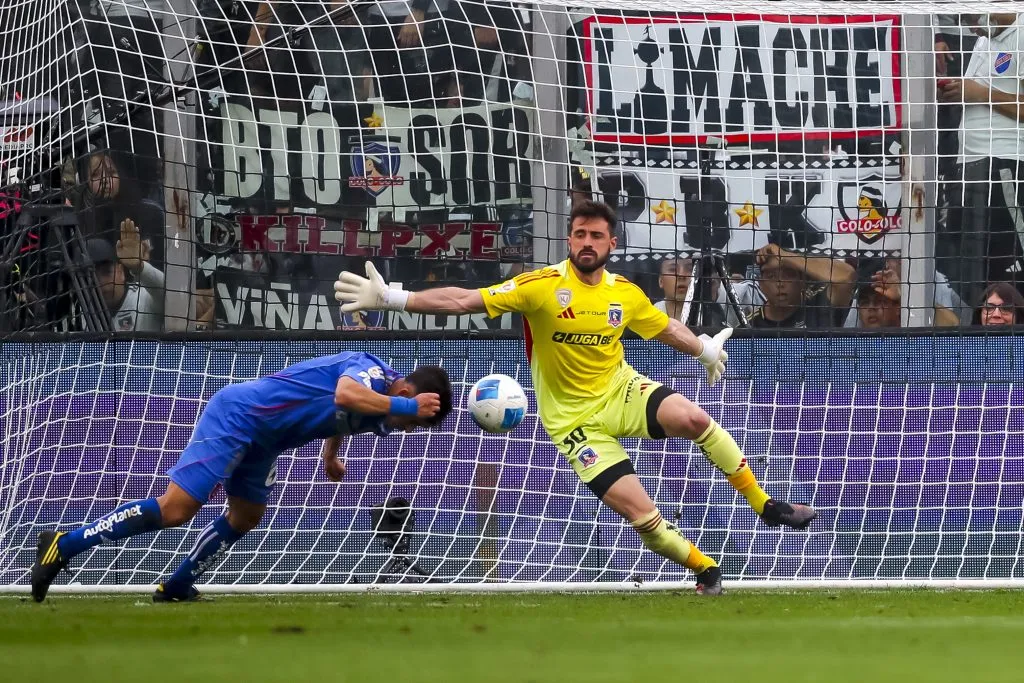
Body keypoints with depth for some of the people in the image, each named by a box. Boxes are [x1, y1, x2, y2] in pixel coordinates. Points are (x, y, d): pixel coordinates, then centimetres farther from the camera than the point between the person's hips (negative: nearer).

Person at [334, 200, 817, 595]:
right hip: (574, 417, -3)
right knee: (639, 511, -15)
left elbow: (665, 328, 18)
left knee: (694, 419, -25)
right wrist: (392, 298, -25)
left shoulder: (626, 294, -4)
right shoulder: (541, 286, -16)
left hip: (621, 389, 3)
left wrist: (704, 349, 8)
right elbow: (463, 301, -19)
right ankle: (705, 571, 7)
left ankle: (764, 505, -8)